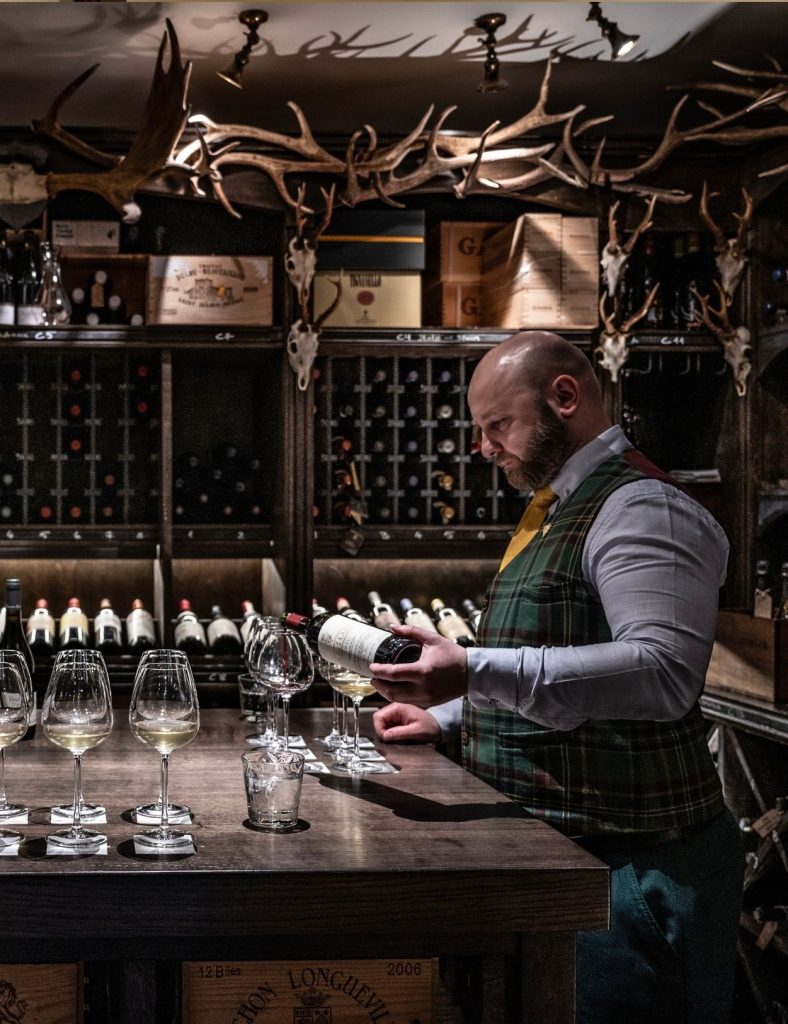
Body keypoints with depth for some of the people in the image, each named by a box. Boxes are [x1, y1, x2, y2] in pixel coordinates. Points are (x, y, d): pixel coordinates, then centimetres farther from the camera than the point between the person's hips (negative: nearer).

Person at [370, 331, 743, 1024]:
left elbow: (663, 672, -30)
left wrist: (476, 670, -35)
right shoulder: (558, 510, 17)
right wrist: (446, 714, 16)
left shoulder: (640, 507, -15)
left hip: (629, 863, -10)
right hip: (547, 841, 10)